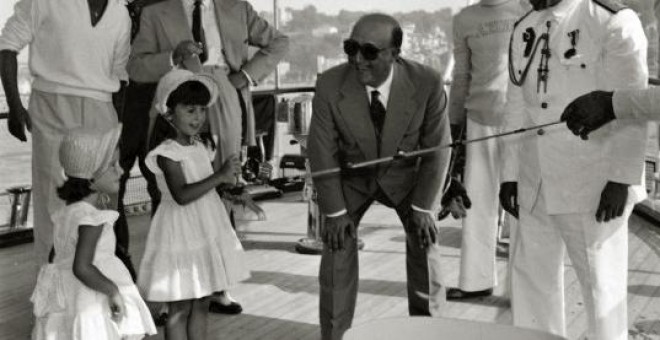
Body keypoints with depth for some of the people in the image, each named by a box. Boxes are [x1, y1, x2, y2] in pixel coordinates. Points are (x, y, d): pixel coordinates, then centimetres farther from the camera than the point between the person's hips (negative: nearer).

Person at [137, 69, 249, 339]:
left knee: (201, 304, 14)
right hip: (181, 235, -8)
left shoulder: (199, 147, 8)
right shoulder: (167, 154, -17)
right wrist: (219, 176, -32)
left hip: (206, 233, 8)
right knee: (179, 308, 1)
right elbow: (181, 195, -29)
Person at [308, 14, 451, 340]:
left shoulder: (427, 84, -28)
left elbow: (437, 148, -16)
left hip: (406, 174, 0)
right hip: (351, 175, 0)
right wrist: (335, 211, -15)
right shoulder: (329, 85, -27)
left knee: (424, 243, -5)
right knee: (337, 248, -7)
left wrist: (422, 206, -15)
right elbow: (322, 152, -17)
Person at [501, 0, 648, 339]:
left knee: (601, 283, 3)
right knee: (531, 275, 11)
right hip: (535, 185, 6)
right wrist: (510, 174, 13)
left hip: (594, 184, -6)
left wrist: (621, 179, -15)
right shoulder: (523, 30, 11)